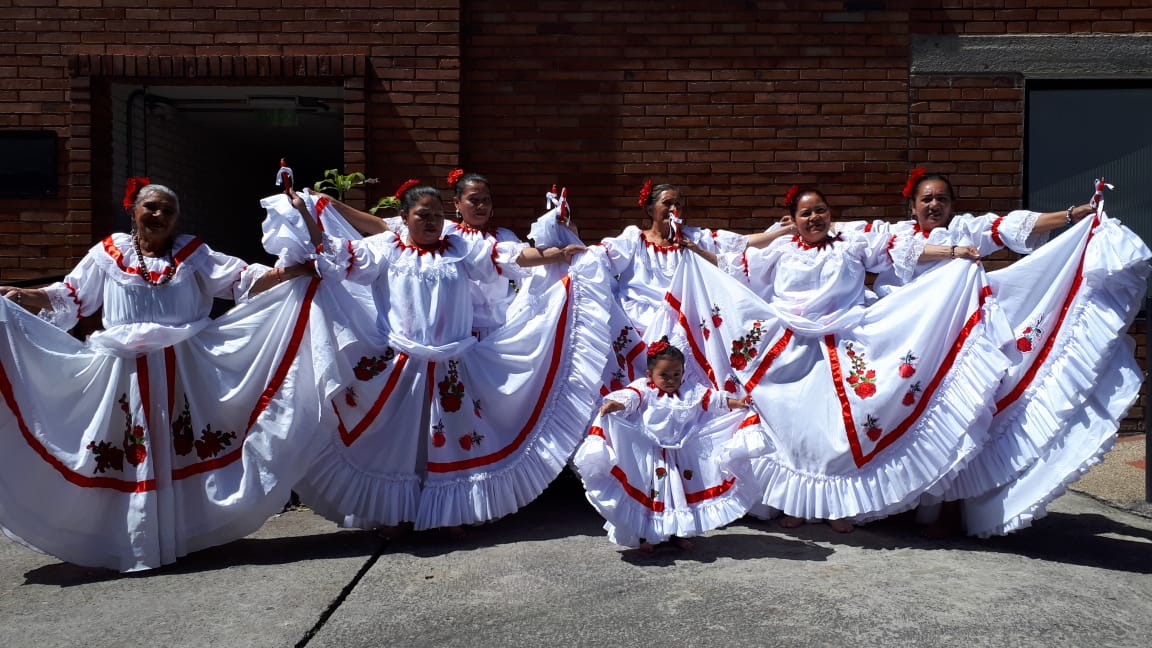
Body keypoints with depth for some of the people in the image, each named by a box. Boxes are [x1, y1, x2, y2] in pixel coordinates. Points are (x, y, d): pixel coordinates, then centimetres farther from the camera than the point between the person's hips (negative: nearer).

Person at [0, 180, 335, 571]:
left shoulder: (193, 254, 6)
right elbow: (67, 298, 9)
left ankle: (187, 534, 17)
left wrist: (290, 271, -13)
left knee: (185, 452, 4)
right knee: (133, 456, 4)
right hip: (127, 373, 0)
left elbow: (246, 281, 0)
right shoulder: (107, 255, 7)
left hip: (183, 372, 0)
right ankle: (138, 542, 14)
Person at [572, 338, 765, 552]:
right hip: (649, 456, -4)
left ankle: (679, 532, 29)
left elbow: (713, 398, 2)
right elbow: (628, 397, -26)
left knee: (682, 493, 13)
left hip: (682, 456, 4)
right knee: (652, 492, 1)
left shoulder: (692, 392, 5)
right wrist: (615, 404, -47)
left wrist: (734, 403, -11)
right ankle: (645, 535, 15)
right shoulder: (642, 390, -9)